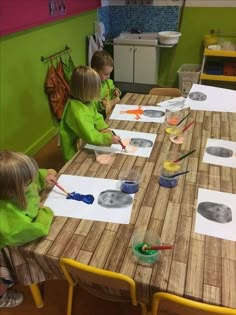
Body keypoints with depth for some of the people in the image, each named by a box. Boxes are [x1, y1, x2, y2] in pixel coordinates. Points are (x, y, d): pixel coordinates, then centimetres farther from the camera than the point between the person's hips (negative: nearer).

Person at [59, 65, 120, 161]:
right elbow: (90, 136, -32)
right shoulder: (77, 112, -31)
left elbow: (96, 117, 9)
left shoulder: (87, 101, -2)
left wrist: (104, 128, -7)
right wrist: (109, 139, -28)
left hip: (86, 146, 9)